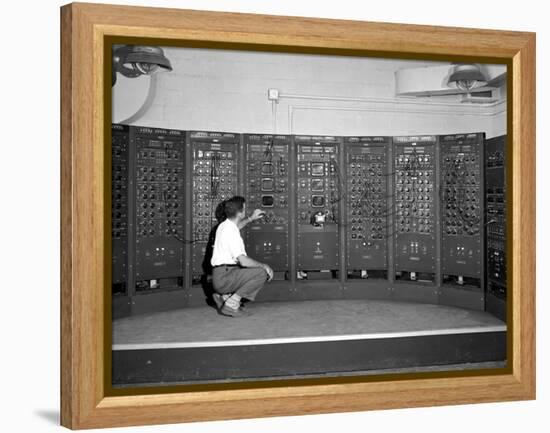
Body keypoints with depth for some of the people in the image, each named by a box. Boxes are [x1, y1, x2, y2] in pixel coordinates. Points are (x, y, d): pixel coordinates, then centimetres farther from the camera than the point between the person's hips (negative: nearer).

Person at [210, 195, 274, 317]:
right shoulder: (231, 233, -19)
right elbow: (243, 261, -24)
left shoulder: (224, 225, 12)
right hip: (223, 278, -10)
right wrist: (263, 266, -12)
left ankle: (224, 297, 14)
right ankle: (231, 304, -11)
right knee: (262, 273, -17)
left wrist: (250, 218, 38)